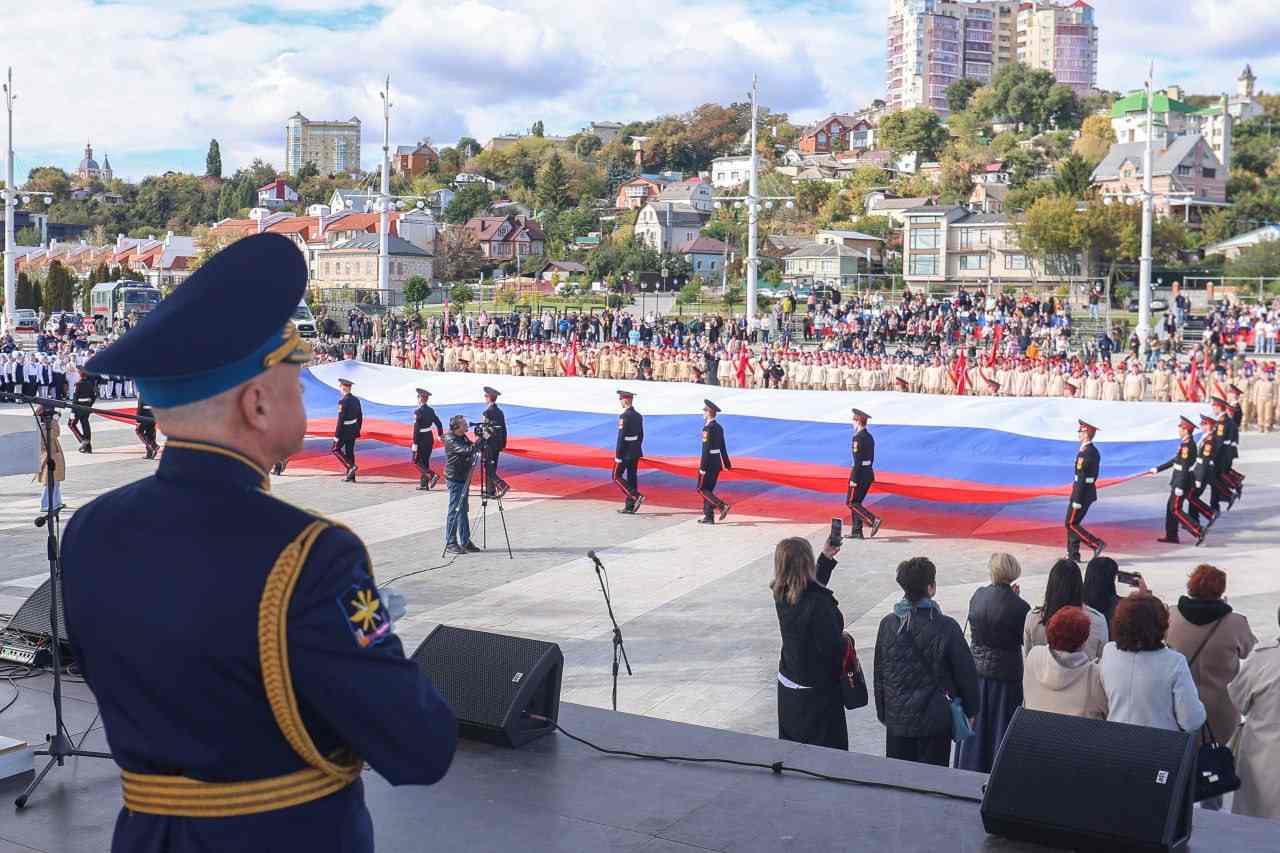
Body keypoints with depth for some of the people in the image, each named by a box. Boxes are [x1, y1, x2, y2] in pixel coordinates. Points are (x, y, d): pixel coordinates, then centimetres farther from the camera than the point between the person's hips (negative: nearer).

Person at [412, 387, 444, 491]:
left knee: (416, 461, 1)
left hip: (421, 439, -8)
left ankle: (432, 475, -16)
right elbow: (439, 423, 15)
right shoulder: (431, 410, 7)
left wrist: (415, 443, -19)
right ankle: (424, 484, 15)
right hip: (430, 438, 8)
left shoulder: (418, 411, -16)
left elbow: (416, 429, -19)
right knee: (425, 461, 14)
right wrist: (441, 435, 27)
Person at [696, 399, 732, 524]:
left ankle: (722, 506, -13)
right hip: (717, 463, 9)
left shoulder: (708, 428, -17)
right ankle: (709, 517, 12)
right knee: (708, 489, 12)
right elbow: (723, 448, 17)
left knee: (702, 489, -1)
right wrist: (727, 464, 22)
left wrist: (702, 467, -21)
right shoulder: (719, 427, 11)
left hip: (709, 463, -9)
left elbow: (706, 449, -21)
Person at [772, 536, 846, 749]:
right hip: (817, 691, -7)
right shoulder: (819, 604, -28)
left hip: (788, 689, 7)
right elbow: (833, 648, -25)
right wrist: (844, 639, -3)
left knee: (791, 748, 20)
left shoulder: (781, 596, -5)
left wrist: (826, 558, 18)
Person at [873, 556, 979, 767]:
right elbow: (966, 673, -7)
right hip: (935, 719, -3)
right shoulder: (945, 627, -14)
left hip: (897, 719, 3)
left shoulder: (888, 625, -3)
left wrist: (882, 713, 17)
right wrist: (970, 710, 8)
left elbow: (878, 675, 6)